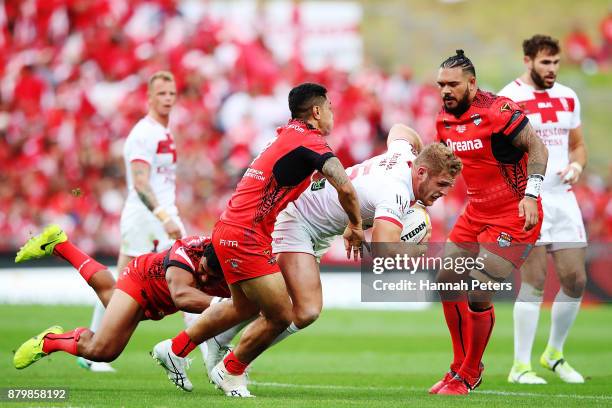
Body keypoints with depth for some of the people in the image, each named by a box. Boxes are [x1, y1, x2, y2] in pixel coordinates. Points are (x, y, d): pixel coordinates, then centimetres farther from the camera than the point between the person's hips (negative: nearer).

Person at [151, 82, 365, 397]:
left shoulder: (287, 136, 13)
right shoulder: (309, 142, -16)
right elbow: (345, 187, -27)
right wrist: (355, 226, -10)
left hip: (231, 229, 10)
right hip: (244, 238, -10)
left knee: (246, 307, 28)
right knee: (281, 316, -2)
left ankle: (175, 348, 38)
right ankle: (230, 372, 18)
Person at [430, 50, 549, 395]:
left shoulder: (498, 111, -20)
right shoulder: (445, 120, 5)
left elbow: (537, 148, -17)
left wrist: (530, 195, -25)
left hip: (514, 216, -9)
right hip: (477, 212, 9)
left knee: (478, 295, -11)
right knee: (448, 282, 11)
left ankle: (469, 376, 7)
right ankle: (462, 364, 28)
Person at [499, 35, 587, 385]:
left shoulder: (568, 98, 13)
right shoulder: (508, 100, -6)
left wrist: (576, 166, -1)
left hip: (562, 198, 6)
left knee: (575, 280, 4)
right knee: (534, 282, -9)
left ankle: (555, 353, 24)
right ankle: (521, 366, -2)